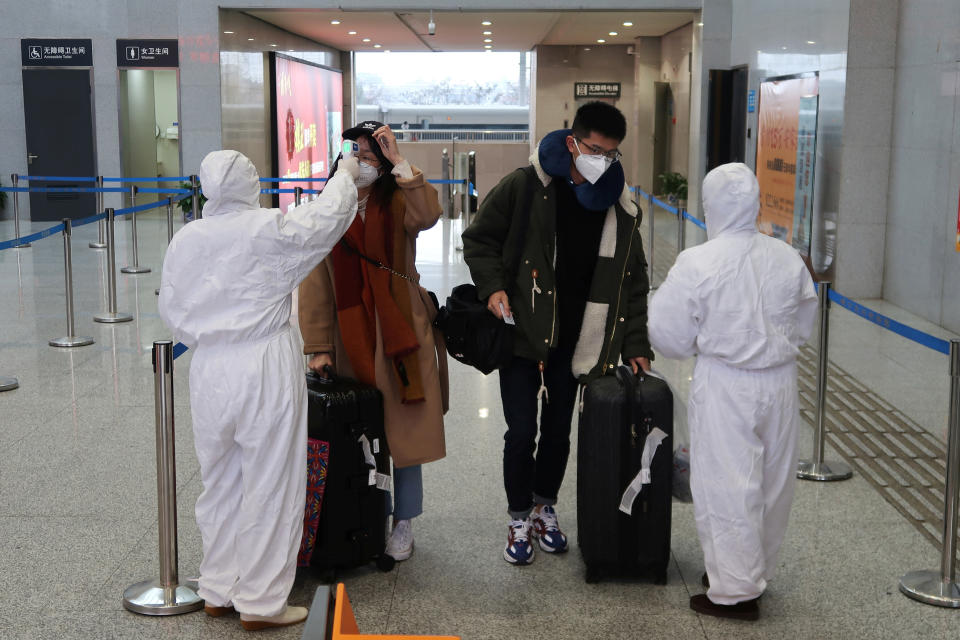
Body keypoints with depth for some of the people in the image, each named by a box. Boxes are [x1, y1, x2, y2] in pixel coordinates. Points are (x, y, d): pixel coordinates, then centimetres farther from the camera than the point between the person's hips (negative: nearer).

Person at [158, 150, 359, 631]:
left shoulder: (184, 240, 2)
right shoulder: (269, 229, -13)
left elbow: (170, 310, 11)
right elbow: (326, 217, 1)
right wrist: (345, 176, 18)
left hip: (209, 371, 6)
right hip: (266, 369, -5)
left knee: (220, 483, 17)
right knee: (270, 487, 4)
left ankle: (218, 591, 29)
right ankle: (260, 602, 11)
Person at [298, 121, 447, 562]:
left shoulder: (398, 203, -3)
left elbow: (427, 215, -28)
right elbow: (316, 284, 1)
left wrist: (399, 161, -24)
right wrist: (318, 347, -4)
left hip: (401, 332, -2)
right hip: (351, 337, 2)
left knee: (403, 427, 4)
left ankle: (404, 524, 19)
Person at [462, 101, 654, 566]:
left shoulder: (619, 208, 1)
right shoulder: (525, 188, -10)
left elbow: (632, 281, 8)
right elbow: (478, 240, 0)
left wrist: (635, 346, 3)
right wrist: (493, 287, -15)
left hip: (573, 341, 3)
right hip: (522, 333, -3)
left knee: (558, 431, 13)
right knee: (521, 433, 1)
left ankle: (545, 508, 34)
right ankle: (519, 519, 20)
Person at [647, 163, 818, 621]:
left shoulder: (697, 264, -15)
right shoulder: (788, 258, -1)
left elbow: (670, 337, -8)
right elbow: (803, 326, 10)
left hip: (725, 385, -5)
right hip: (781, 381, 5)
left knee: (727, 485, 4)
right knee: (772, 481, 17)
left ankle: (735, 590, 11)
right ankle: (758, 571, 34)